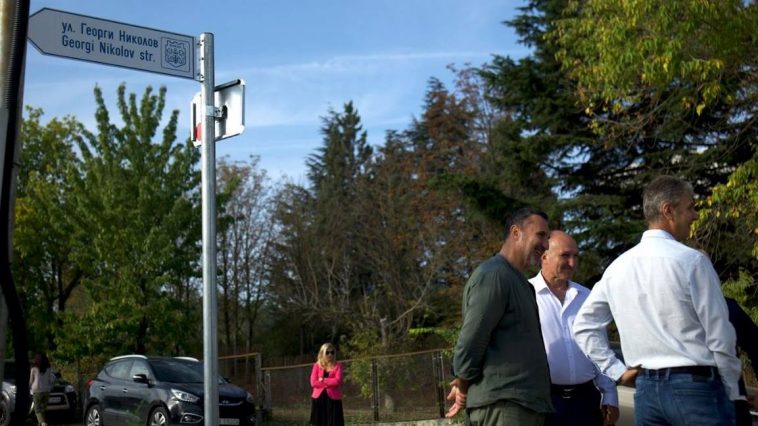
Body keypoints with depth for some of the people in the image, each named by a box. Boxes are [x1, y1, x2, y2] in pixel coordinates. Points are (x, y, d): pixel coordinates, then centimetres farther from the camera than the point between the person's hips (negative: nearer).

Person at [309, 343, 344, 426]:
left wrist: (323, 380, -8)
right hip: (319, 399, 2)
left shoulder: (337, 366, 3)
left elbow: (337, 381, -13)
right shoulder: (317, 365, 7)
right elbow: (313, 382, -5)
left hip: (333, 399, -2)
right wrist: (330, 383, -9)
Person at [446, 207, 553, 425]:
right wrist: (464, 389, -2)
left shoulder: (517, 281, 23)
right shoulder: (493, 275, -11)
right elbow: (471, 340, -15)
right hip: (502, 403, -10)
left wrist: (464, 386, 12)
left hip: (525, 402, 10)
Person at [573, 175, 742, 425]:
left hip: (646, 388, 6)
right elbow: (720, 337, -9)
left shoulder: (618, 266, 6)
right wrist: (732, 391, 4)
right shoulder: (692, 260, -11)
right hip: (694, 386, -6)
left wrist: (617, 371, 10)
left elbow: (584, 325, 11)